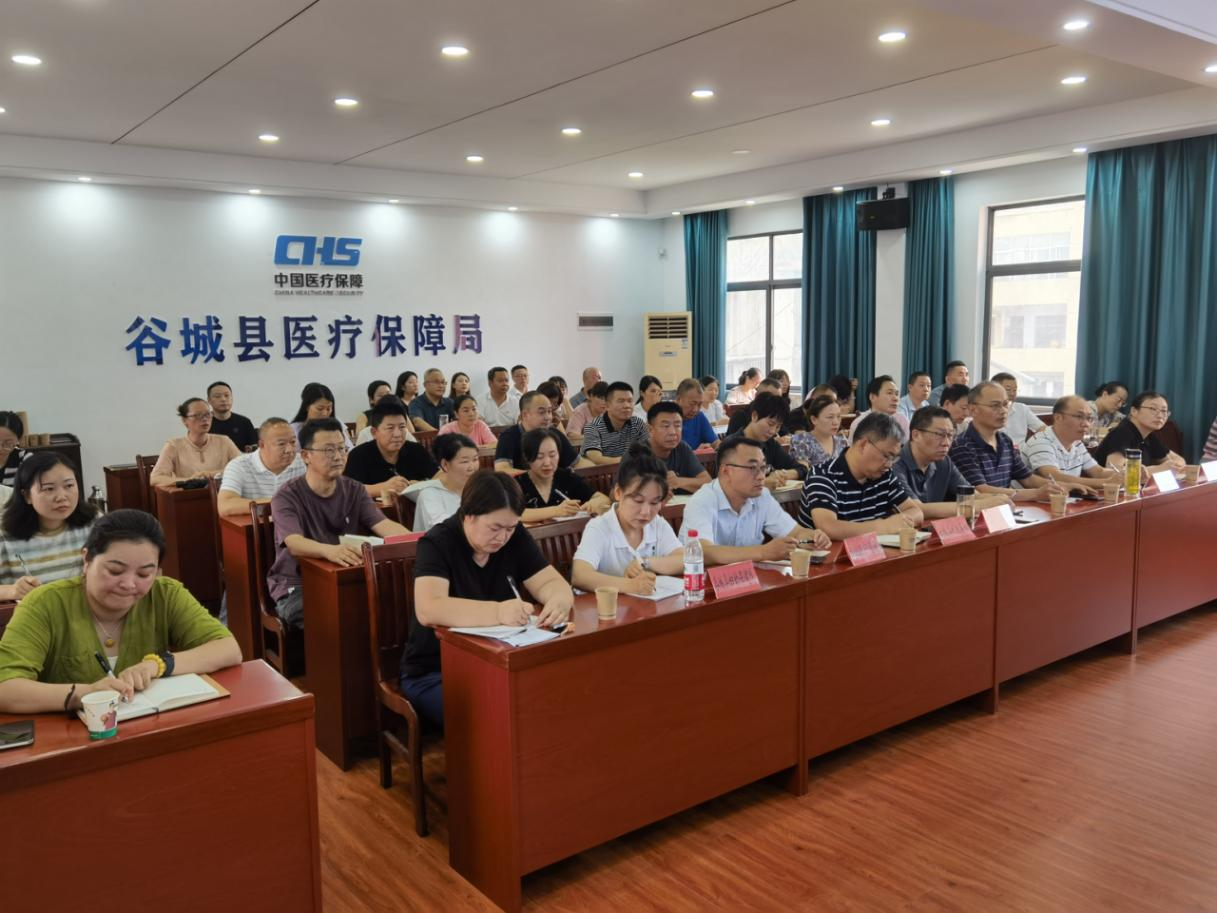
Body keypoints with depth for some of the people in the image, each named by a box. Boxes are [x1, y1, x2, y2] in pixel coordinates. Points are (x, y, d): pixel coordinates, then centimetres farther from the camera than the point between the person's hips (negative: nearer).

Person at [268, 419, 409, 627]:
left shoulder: (354, 491, 5)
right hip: (296, 587, -4)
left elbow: (384, 525, -10)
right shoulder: (287, 497, -9)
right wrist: (329, 550, -50)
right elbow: (295, 543, -27)